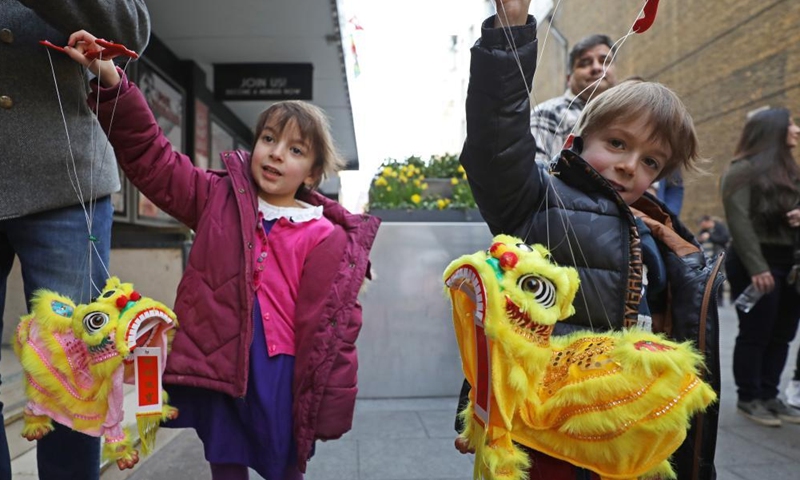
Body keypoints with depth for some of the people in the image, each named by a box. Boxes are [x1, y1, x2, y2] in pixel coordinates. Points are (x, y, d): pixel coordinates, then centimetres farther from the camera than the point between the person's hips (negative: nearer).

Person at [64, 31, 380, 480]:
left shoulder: (329, 240, -4)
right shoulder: (219, 199, 4)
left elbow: (336, 328, -4)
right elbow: (151, 156, 3)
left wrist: (333, 404, -4)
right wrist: (111, 82, -9)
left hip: (284, 374, -1)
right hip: (218, 367, 2)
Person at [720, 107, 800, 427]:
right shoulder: (743, 170, -7)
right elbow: (739, 221, -16)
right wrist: (756, 267, -22)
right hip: (756, 263, -8)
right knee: (755, 333, -1)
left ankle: (769, 395, 20)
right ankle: (748, 398, 11)